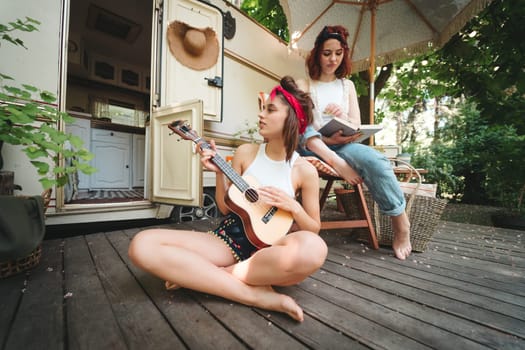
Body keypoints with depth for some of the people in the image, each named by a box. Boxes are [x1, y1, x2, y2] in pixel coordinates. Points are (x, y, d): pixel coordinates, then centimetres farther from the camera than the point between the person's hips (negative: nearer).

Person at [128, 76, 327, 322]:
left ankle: (201, 275, -18)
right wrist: (219, 172, -8)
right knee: (142, 245, -19)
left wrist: (293, 206, -14)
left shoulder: (305, 170, -3)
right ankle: (256, 294, -21)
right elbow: (226, 209, 6)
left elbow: (314, 229, 5)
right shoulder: (245, 152, 2)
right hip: (231, 238, 2)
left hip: (268, 248, -1)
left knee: (314, 248, -38)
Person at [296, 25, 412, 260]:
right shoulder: (304, 85, 8)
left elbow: (356, 127, 11)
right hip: (312, 148, -2)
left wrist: (344, 116, -17)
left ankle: (401, 222, -8)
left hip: (343, 146, 3)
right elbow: (301, 128, -10)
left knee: (374, 159, -29)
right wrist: (337, 162, -25)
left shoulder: (347, 85, 19)